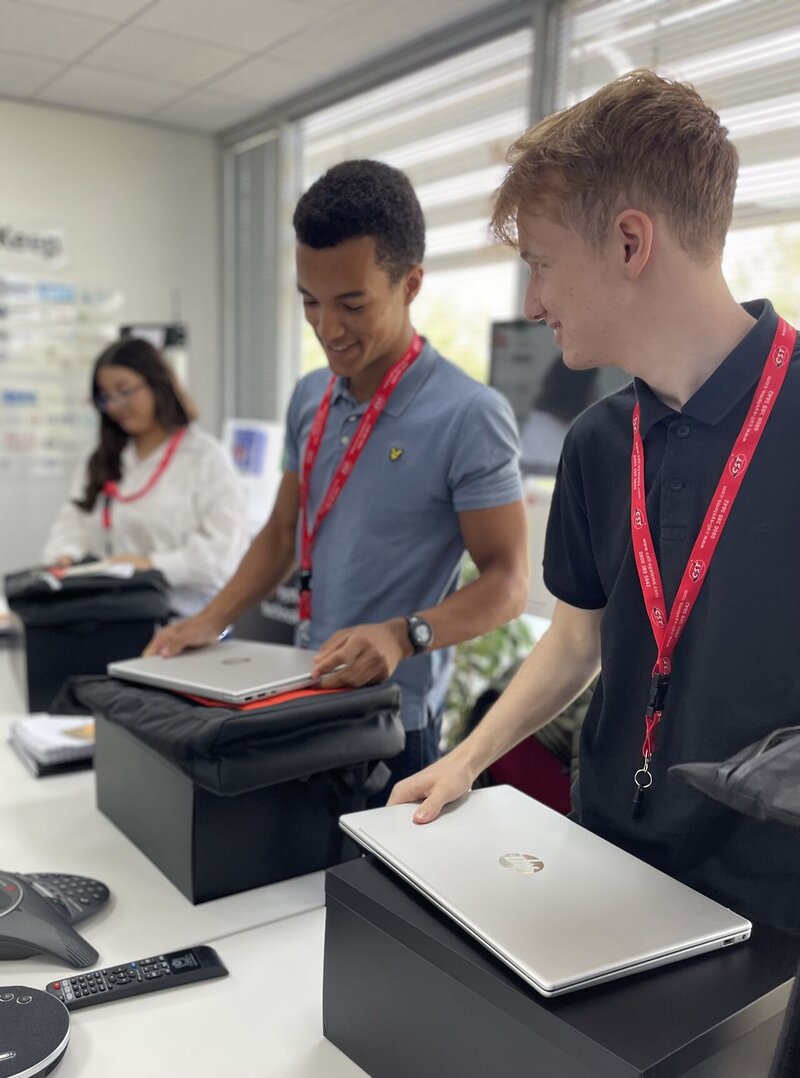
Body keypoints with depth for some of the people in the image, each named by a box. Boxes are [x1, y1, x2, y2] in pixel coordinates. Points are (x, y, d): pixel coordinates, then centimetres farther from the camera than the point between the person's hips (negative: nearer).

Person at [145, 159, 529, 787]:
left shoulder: (469, 415, -18)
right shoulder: (310, 399, 4)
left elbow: (507, 581, -16)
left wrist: (404, 634, -31)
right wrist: (212, 622, 2)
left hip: (394, 718, -6)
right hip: (306, 699, 6)